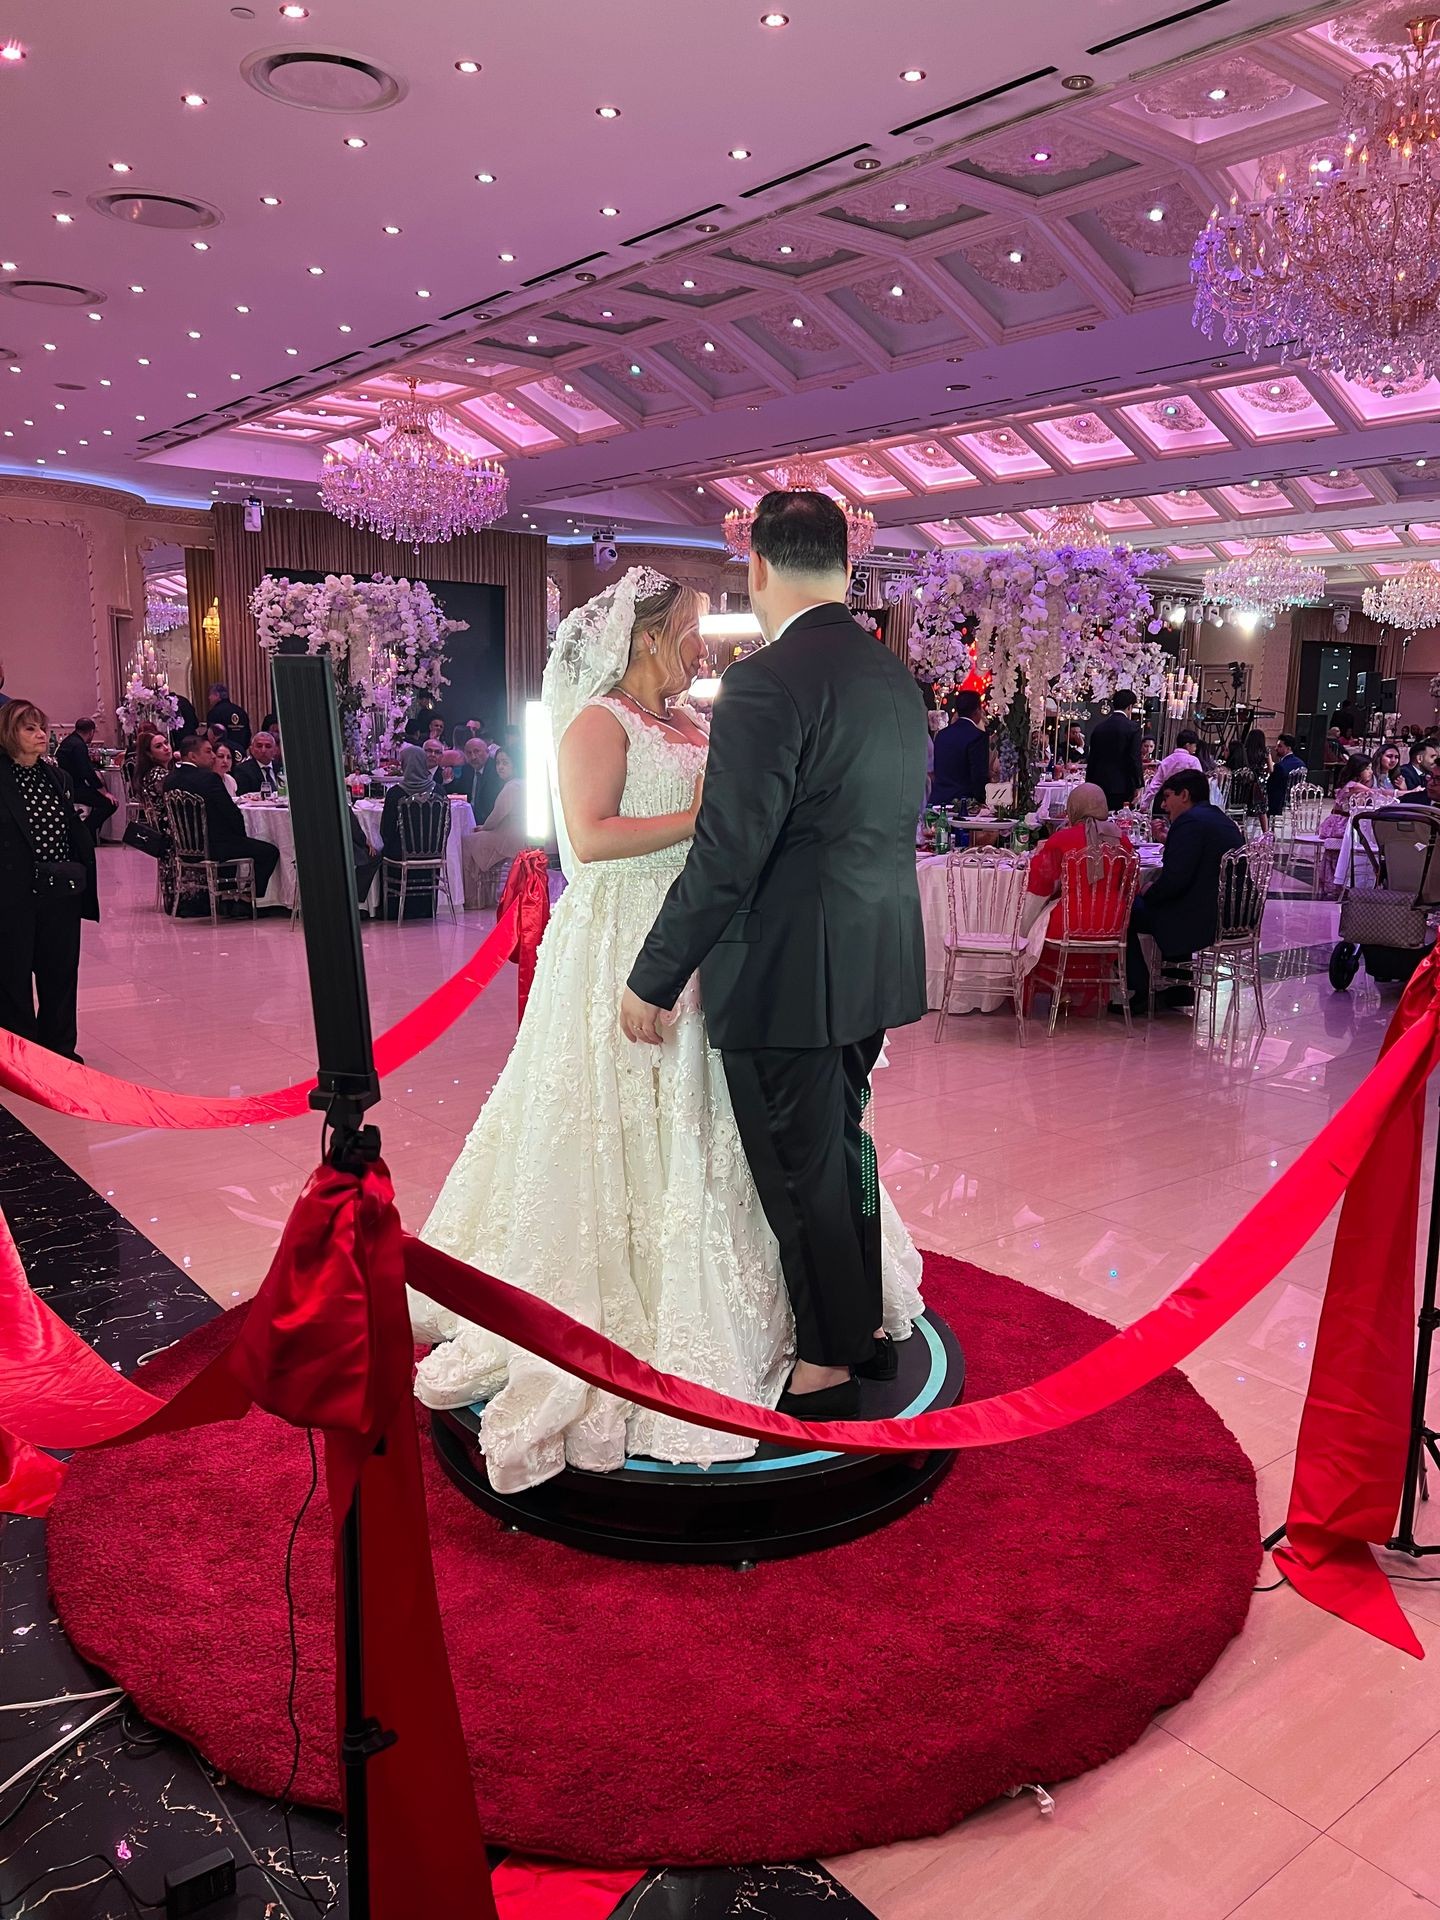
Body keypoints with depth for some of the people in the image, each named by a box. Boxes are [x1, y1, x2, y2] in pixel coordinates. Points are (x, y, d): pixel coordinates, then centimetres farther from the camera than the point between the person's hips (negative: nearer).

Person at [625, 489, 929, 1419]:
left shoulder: (767, 682, -18)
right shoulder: (898, 677, 7)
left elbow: (726, 856, -20)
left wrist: (653, 980, -11)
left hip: (788, 975, -8)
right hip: (875, 965, 8)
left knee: (801, 1171, 7)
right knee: (843, 1145, 23)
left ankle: (827, 1366, 23)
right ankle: (866, 1325, 38)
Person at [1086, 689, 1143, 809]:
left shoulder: (1098, 727, 7)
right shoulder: (1132, 728, -7)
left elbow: (1092, 758, 10)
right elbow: (1135, 759, -9)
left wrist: (1089, 784, 16)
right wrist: (1137, 786, -2)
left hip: (1099, 785, 4)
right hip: (1122, 786, -4)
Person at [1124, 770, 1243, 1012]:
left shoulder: (1190, 822, -15)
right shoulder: (1224, 821, 16)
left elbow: (1175, 878, -23)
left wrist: (1148, 893, -5)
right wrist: (1169, 842, 17)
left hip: (1201, 921, -10)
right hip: (1228, 917, 10)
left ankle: (1140, 993, 5)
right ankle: (1180, 987, 29)